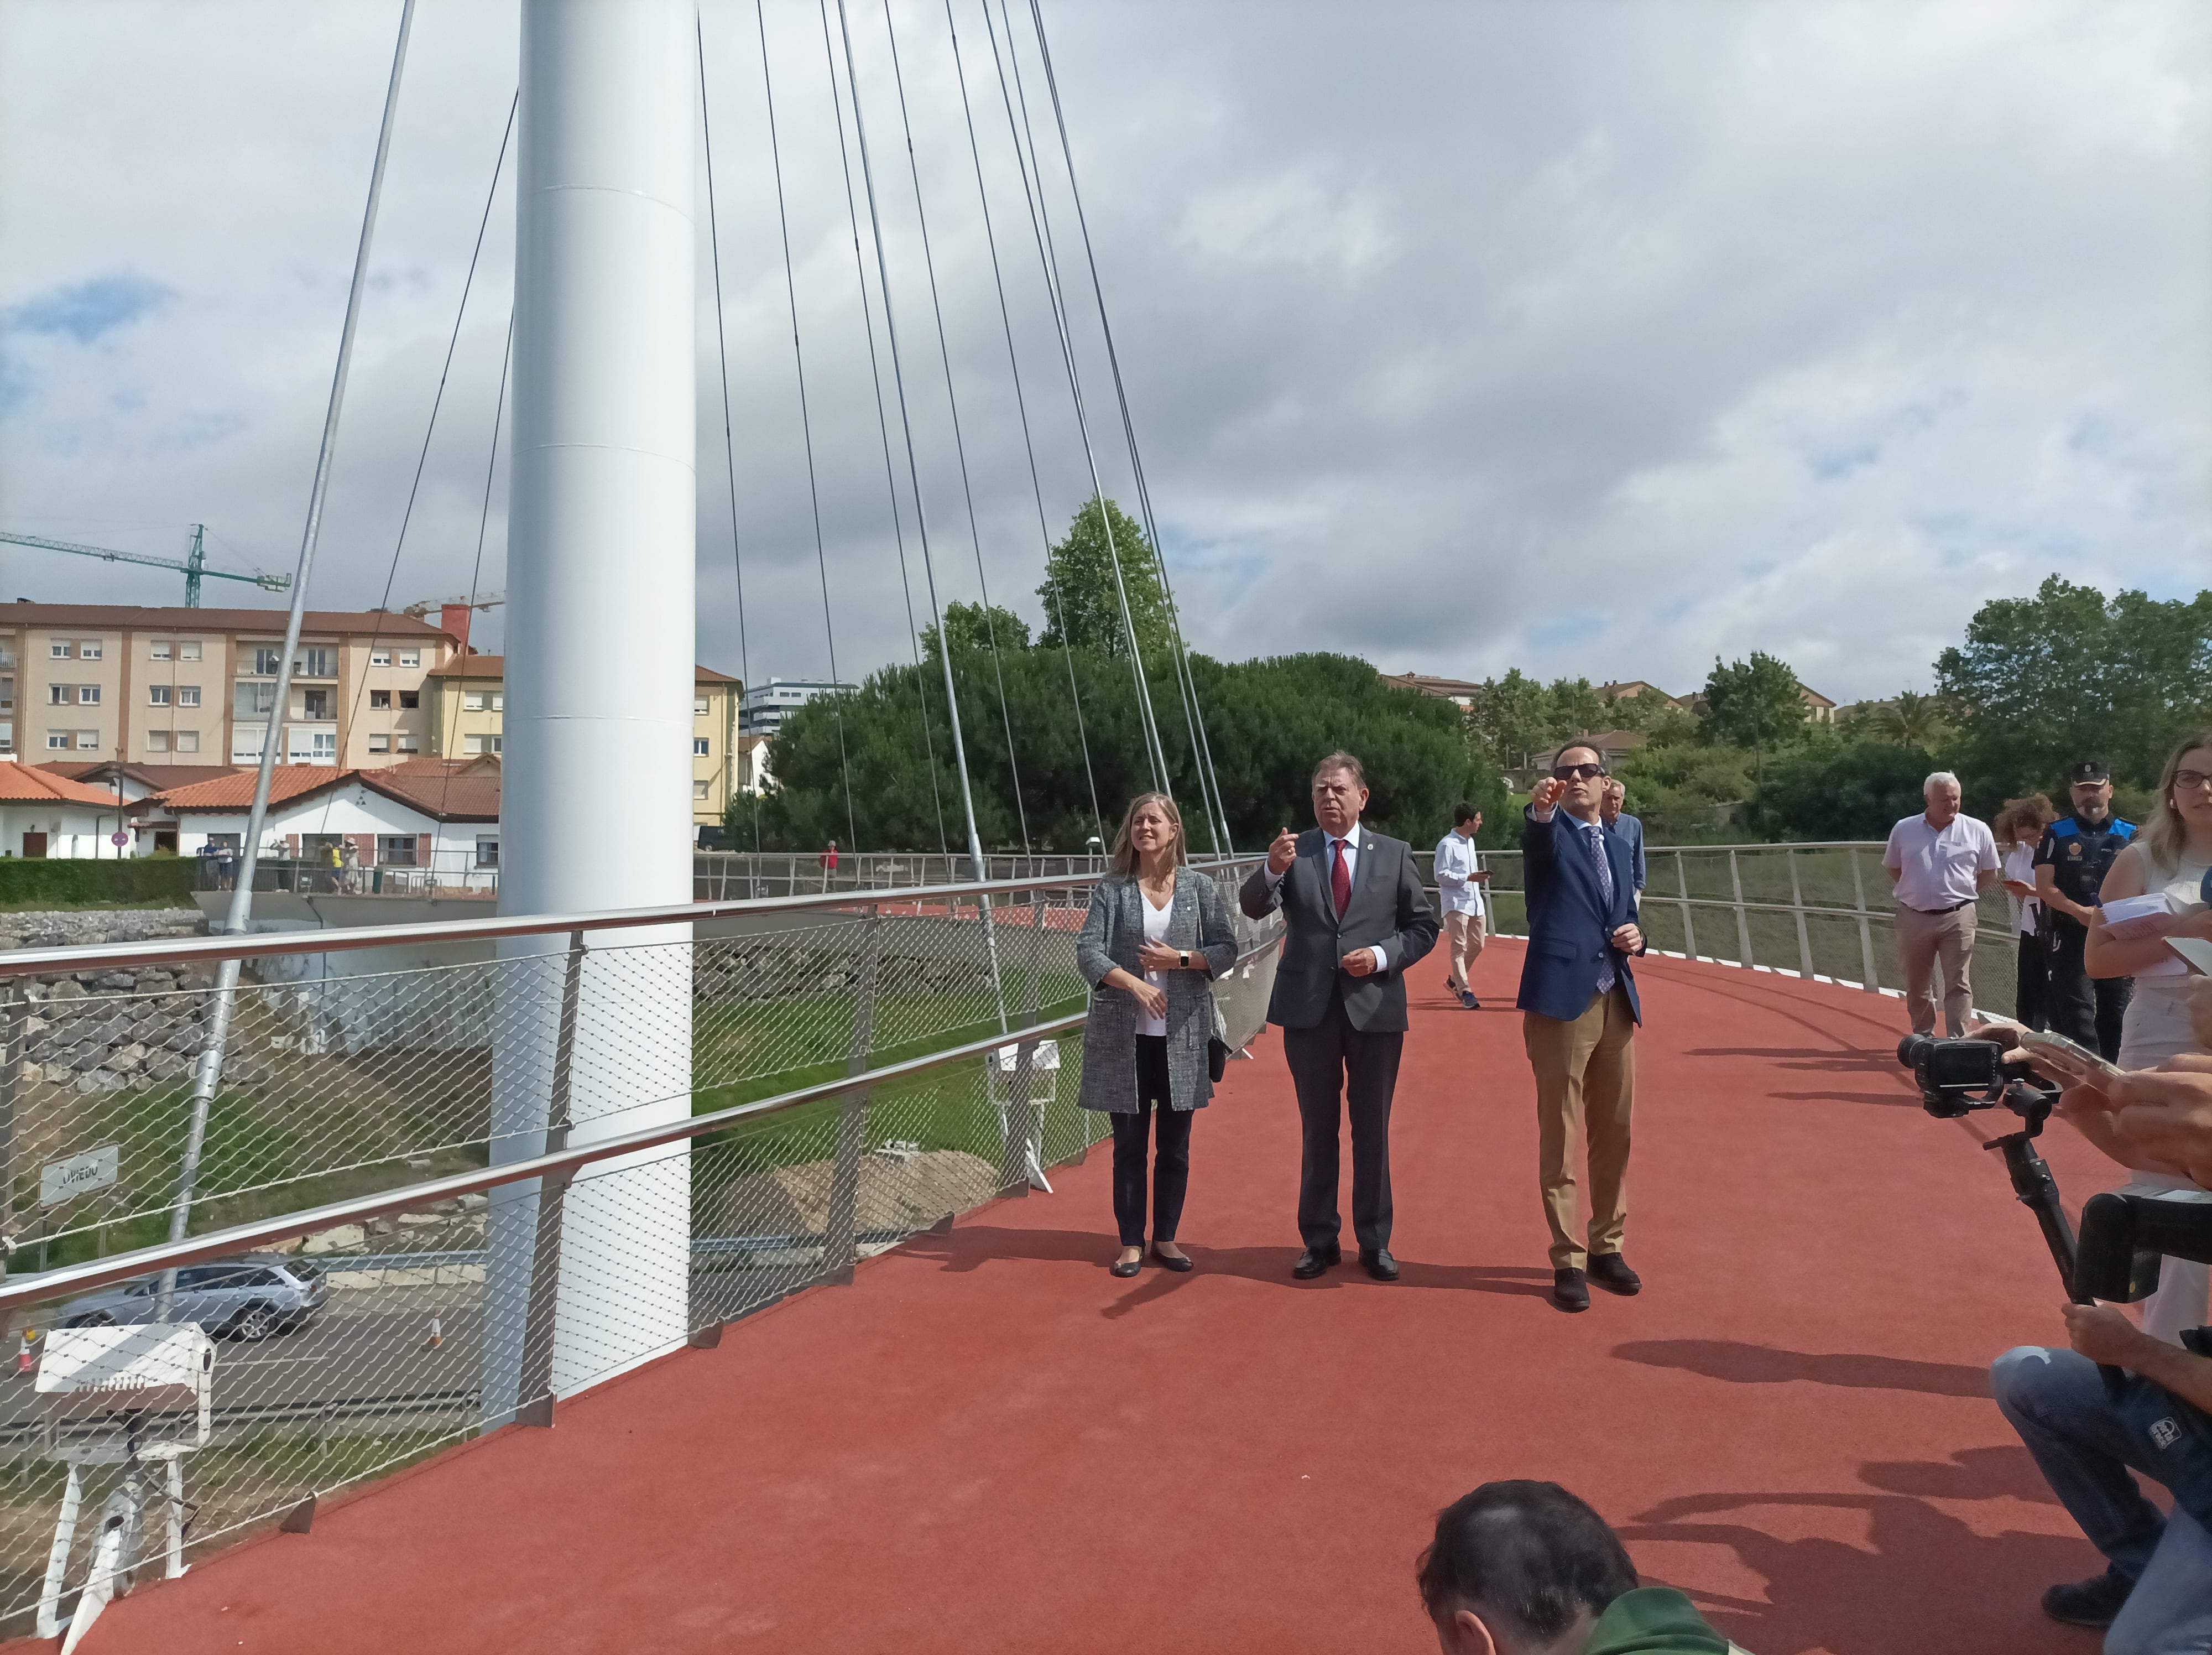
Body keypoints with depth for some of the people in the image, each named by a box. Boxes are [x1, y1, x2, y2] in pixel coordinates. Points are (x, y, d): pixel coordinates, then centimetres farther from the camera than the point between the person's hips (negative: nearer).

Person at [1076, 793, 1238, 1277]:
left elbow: (1226, 949, 3)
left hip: (1182, 1035, 1)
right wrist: (1136, 984, -24)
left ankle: (1166, 1238, 24)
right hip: (1124, 1034, -1)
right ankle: (1131, 1242, 19)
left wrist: (1180, 959, -14)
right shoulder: (1111, 890, 0)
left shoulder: (1200, 888, 3)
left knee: (1175, 1143, 9)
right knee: (1129, 1142, 7)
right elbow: (1088, 953, -9)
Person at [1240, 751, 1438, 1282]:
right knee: (1317, 1130, 11)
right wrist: (1272, 870, -32)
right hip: (1309, 1010, 0)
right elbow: (1252, 908, -12)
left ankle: (1375, 1242, 23)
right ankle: (1320, 1241, 23)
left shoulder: (1394, 855, 3)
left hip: (1375, 1010, 0)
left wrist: (1384, 956, -12)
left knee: (1373, 1131, 10)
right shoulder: (1294, 852, 1)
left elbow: (1424, 926, 5)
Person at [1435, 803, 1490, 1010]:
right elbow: (1441, 876, -15)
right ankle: (1465, 991, -6)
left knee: (1477, 945, 10)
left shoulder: (1470, 841, 16)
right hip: (1457, 904, -9)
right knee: (1459, 948, -7)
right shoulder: (1447, 844, -12)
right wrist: (1468, 878, -20)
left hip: (1475, 902, 9)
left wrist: (1479, 877, 10)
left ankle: (1455, 980, 28)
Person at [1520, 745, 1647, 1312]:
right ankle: (1568, 1260, 8)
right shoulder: (1549, 835, -1)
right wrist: (1541, 808, -48)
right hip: (1562, 1000, -6)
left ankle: (1606, 1247, 27)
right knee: (1560, 1137, 0)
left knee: (1614, 1133, 13)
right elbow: (1538, 838, -26)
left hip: (1617, 1002, 6)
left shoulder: (1616, 844, 18)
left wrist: (1635, 937, 1)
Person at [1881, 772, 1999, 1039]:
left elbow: (1990, 873, 10)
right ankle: (1922, 1038, 24)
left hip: (1958, 918, -2)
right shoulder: (1904, 830, 2)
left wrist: (1962, 892, 3)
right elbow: (1891, 867, 15)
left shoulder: (1977, 830, -1)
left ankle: (1958, 1042, -2)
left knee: (1958, 984, -3)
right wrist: (1916, 890, 6)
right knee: (1917, 986, 11)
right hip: (1914, 917, 2)